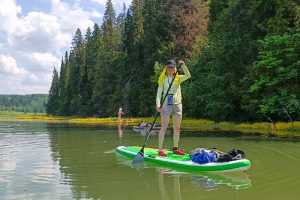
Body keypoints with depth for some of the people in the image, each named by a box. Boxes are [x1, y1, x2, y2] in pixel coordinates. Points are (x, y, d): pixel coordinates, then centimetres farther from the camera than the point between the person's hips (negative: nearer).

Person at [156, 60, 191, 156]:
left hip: (177, 104, 4)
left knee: (177, 128, 6)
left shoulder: (178, 78, 10)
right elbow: (159, 92, -3)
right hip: (166, 104, -4)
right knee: (164, 127, -8)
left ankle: (175, 149, 16)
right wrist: (158, 105, -15)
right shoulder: (163, 79, 4)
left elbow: (188, 75, -6)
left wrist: (183, 65, -17)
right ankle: (160, 150, -8)